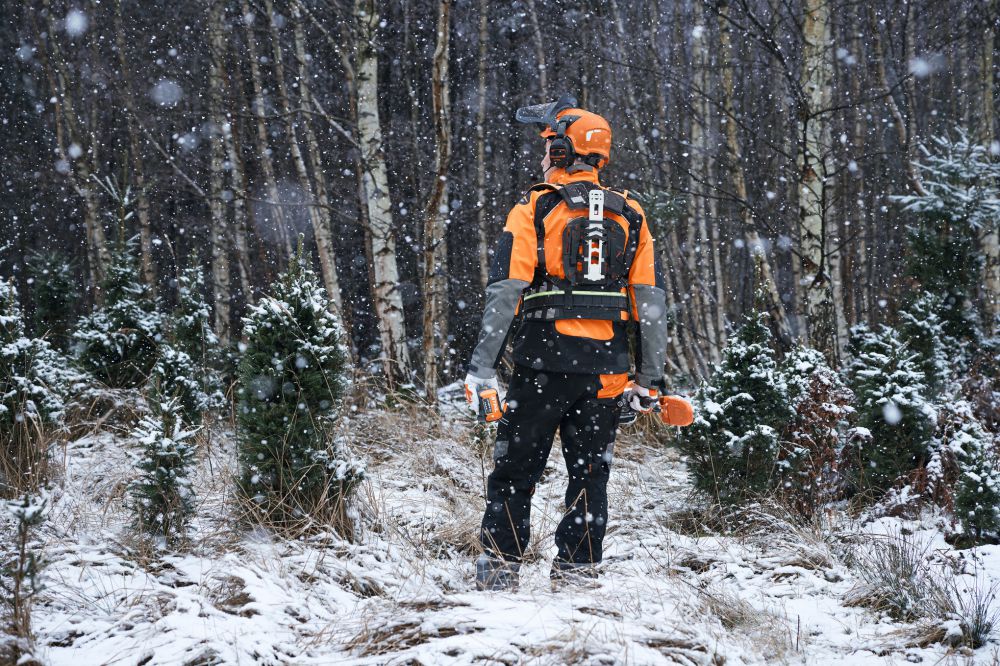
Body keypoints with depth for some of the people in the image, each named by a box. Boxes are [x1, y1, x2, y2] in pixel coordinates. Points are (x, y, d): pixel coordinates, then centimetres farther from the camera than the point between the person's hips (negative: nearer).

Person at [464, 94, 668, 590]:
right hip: (606, 369, 3)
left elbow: (504, 292, -10)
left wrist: (482, 367, -9)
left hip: (544, 361, -3)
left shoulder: (535, 209, -3)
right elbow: (652, 302, 7)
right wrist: (649, 378, 11)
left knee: (515, 470, 8)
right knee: (590, 474, 10)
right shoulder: (630, 215, 9)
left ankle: (500, 568, 7)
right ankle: (578, 572, 7)